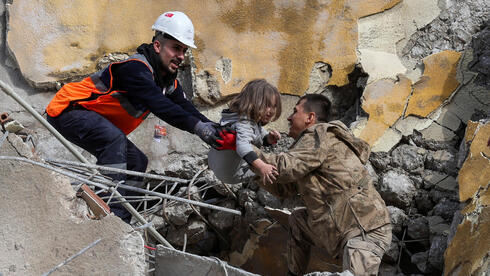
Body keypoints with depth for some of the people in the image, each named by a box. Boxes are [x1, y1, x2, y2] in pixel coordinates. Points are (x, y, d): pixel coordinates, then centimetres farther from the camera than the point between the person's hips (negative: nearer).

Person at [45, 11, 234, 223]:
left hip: (100, 124, 10)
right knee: (114, 138, -34)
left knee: (137, 162, 5)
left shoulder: (168, 81, 5)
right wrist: (196, 126, -44)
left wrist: (215, 130, -18)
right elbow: (158, 105, -38)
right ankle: (115, 213, -34)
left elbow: (186, 108, -3)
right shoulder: (135, 68, -27)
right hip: (67, 111, -10)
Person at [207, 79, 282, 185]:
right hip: (232, 174, -10)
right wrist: (261, 166, -63)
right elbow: (242, 145, -50)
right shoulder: (243, 124, -32)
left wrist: (269, 138, -12)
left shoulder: (254, 120, 2)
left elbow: (261, 140, 14)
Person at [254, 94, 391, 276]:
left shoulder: (320, 134, -9)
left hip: (366, 233, -10)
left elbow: (285, 168, -21)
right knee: (297, 220, 21)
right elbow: (283, 189, 20)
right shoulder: (313, 141, 21)